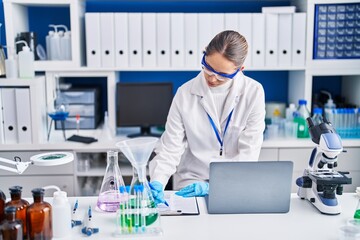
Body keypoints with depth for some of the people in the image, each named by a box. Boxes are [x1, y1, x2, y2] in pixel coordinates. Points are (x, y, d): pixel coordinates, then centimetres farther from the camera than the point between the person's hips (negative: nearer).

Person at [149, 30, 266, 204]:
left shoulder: (253, 93, -6)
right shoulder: (186, 94, -4)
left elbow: (248, 152, -9)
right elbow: (170, 148, -3)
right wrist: (157, 182, -21)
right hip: (192, 184, -1)